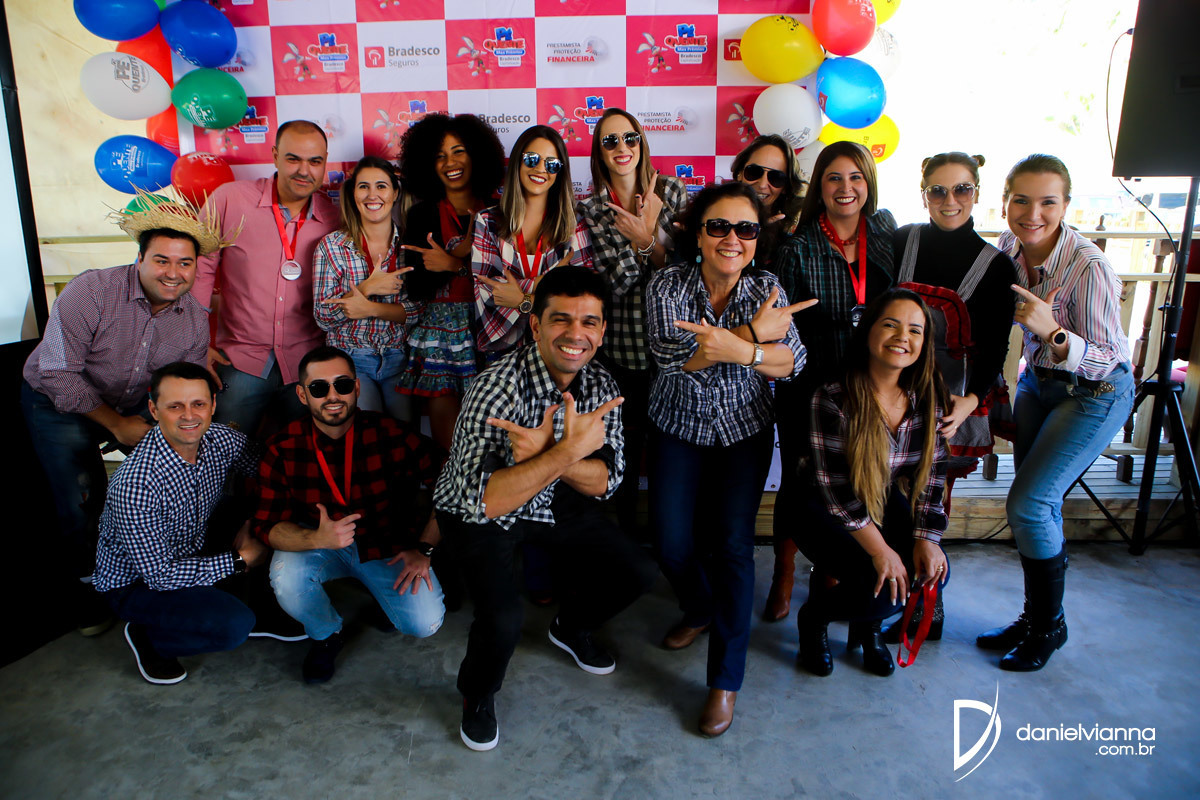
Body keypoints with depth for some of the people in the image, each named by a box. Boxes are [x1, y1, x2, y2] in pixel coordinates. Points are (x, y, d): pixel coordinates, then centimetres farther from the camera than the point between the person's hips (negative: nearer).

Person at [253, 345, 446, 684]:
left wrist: (424, 549, -16)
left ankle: (383, 592, 19)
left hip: (385, 545, -1)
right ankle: (326, 636, 4)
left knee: (426, 623, -18)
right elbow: (267, 524, -16)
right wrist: (318, 538, -37)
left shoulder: (391, 434, -20)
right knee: (286, 577, -32)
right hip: (316, 543, 1)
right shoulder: (283, 448, -15)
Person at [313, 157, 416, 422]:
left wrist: (371, 308, -17)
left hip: (400, 358, 1)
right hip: (350, 359, -1)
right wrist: (368, 288, -18)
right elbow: (323, 316, -4)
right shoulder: (331, 246, 0)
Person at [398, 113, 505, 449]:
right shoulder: (423, 214, 7)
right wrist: (461, 255, -13)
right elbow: (416, 288, -2)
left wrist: (452, 264, -7)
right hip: (439, 336, 0)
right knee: (449, 441, -6)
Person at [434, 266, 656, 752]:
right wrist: (569, 451, -42)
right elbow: (483, 501, -39)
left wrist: (543, 454, -33)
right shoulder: (500, 387, -32)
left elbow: (604, 481, -13)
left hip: (554, 503, 6)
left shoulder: (601, 385, -11)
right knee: (503, 621, -26)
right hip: (478, 514, -6)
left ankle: (571, 627, 33)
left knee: (638, 574, 0)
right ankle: (477, 695, 11)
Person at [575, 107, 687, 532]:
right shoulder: (589, 208, 1)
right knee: (626, 444, 9)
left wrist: (647, 238, -15)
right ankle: (623, 540, 29)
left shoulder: (672, 191, 2)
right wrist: (645, 236, -18)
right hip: (619, 348, 0)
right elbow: (611, 283, -7)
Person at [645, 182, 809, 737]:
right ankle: (699, 610, 33)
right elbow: (672, 355, -29)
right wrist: (756, 331, -29)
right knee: (672, 544, -4)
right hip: (678, 429, 0)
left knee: (733, 545, -10)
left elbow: (793, 363, -19)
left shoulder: (765, 287, -9)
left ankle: (726, 678, 7)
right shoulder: (668, 285, -13)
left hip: (745, 431, 0)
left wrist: (739, 349, -38)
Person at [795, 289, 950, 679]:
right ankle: (814, 618, 9)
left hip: (886, 503, 6)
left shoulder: (928, 399, -6)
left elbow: (931, 474, 0)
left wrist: (927, 537, -12)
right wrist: (881, 550, -25)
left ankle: (867, 624, 17)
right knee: (883, 581, -24)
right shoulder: (832, 399, -24)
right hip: (825, 511, -6)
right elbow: (836, 490, -24)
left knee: (933, 572, -14)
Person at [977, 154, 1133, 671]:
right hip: (1037, 382, 6)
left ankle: (1048, 627, 11)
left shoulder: (1089, 266, -28)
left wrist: (1053, 332, -40)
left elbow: (1108, 358, -24)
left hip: (1095, 392, -6)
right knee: (1038, 506, 11)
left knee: (1028, 504, -11)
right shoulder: (1009, 249, -9)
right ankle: (1035, 619, 27)